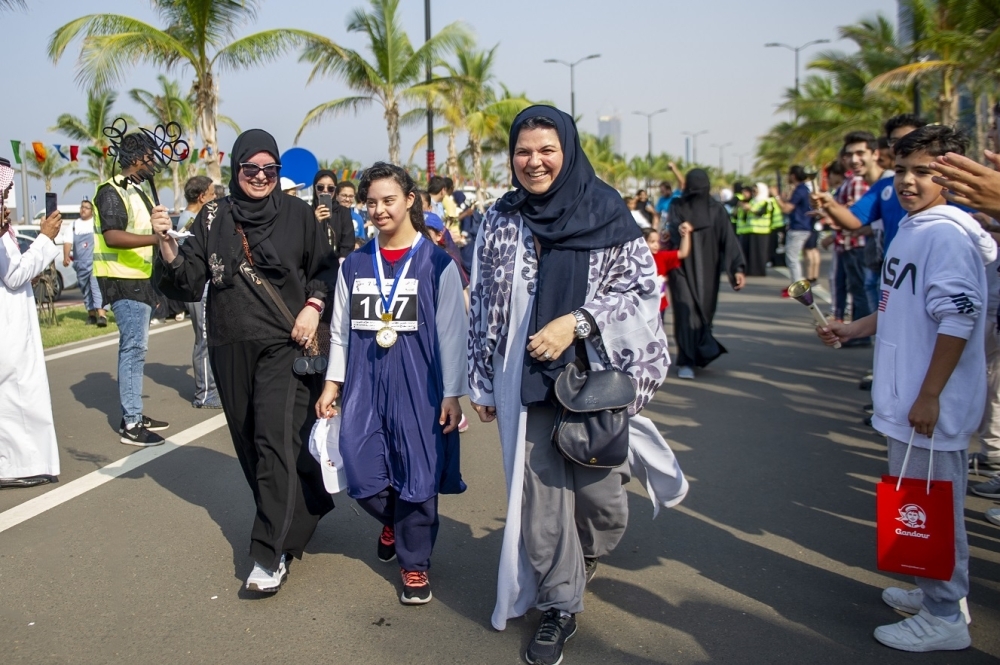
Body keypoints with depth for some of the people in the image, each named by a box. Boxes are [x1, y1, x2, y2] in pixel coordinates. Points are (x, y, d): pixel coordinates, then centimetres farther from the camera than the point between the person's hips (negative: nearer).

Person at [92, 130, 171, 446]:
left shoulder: (137, 191, 18)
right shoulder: (112, 191, -12)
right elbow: (112, 236, -26)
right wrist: (156, 237, -34)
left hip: (141, 280, 10)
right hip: (125, 281, -10)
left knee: (135, 347, 13)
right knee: (133, 348, -10)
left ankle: (134, 414, 21)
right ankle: (131, 424, -6)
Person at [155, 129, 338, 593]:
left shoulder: (297, 213, 2)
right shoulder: (213, 218, 6)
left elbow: (325, 268, 7)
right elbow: (189, 283, 1)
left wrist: (313, 306, -9)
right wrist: (166, 244, -15)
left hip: (284, 345, -3)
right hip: (231, 349, 4)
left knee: (275, 440, -11)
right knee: (250, 441, 11)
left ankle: (270, 554, -8)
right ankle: (303, 511, 33)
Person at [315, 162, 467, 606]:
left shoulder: (437, 263, -2)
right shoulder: (354, 266, 9)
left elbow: (452, 332, -3)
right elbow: (340, 330, 13)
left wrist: (452, 394, -5)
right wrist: (331, 385, 7)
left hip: (418, 384, -3)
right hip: (364, 383, 3)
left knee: (417, 473, 1)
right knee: (361, 472, 0)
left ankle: (414, 562, 21)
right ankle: (393, 521, 34)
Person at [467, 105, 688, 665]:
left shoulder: (607, 213, -1)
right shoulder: (500, 222, 5)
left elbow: (645, 288, -3)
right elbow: (484, 306, 8)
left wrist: (575, 322, -15)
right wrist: (482, 384, 9)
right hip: (527, 382, 2)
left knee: (601, 497, 1)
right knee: (541, 495, 2)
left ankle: (575, 571, 35)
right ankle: (560, 605, 22)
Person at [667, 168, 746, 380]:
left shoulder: (716, 209, 1)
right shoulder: (677, 208, 0)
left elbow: (729, 239, -6)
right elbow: (675, 235, -13)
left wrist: (738, 268, -15)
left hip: (707, 270, 2)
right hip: (683, 269, -2)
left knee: (705, 311, 8)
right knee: (687, 312, -10)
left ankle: (699, 353, 29)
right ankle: (686, 361, -7)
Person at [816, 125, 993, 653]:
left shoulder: (947, 235, -18)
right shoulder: (911, 230, 13)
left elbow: (958, 319, -24)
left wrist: (929, 395, -23)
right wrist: (853, 329, 22)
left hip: (932, 405, -10)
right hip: (905, 398, 10)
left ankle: (943, 619, 15)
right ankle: (936, 591, 36)